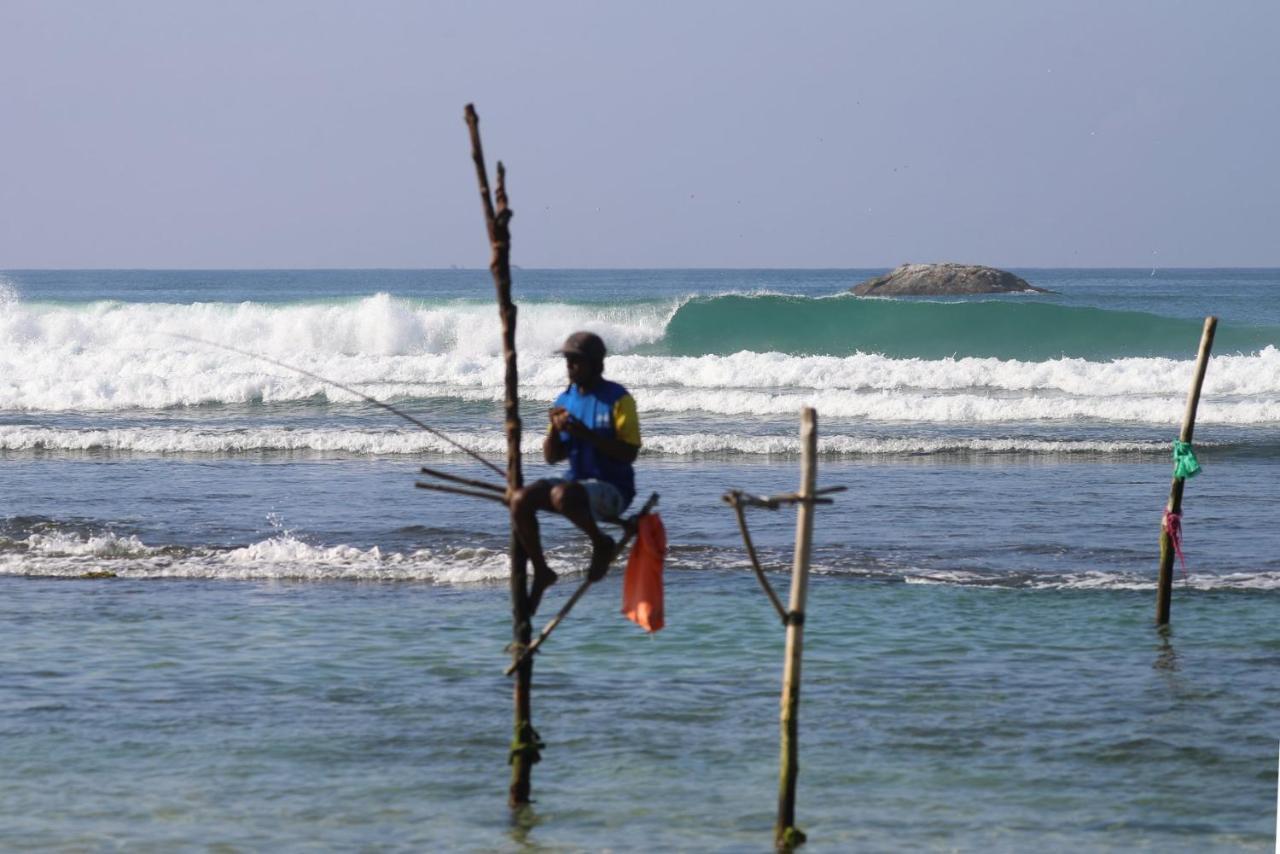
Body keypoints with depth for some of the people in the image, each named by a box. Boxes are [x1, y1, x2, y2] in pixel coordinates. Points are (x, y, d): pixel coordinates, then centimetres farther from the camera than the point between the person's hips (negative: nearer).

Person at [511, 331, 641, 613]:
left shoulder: (618, 399, -8)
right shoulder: (564, 401, 10)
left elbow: (629, 453, -15)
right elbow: (551, 457, 13)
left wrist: (586, 434, -21)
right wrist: (554, 429, -7)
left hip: (612, 489, -7)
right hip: (577, 484, 7)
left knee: (561, 494, -37)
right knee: (520, 500, -17)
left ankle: (601, 543, -11)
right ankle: (540, 572, -4)